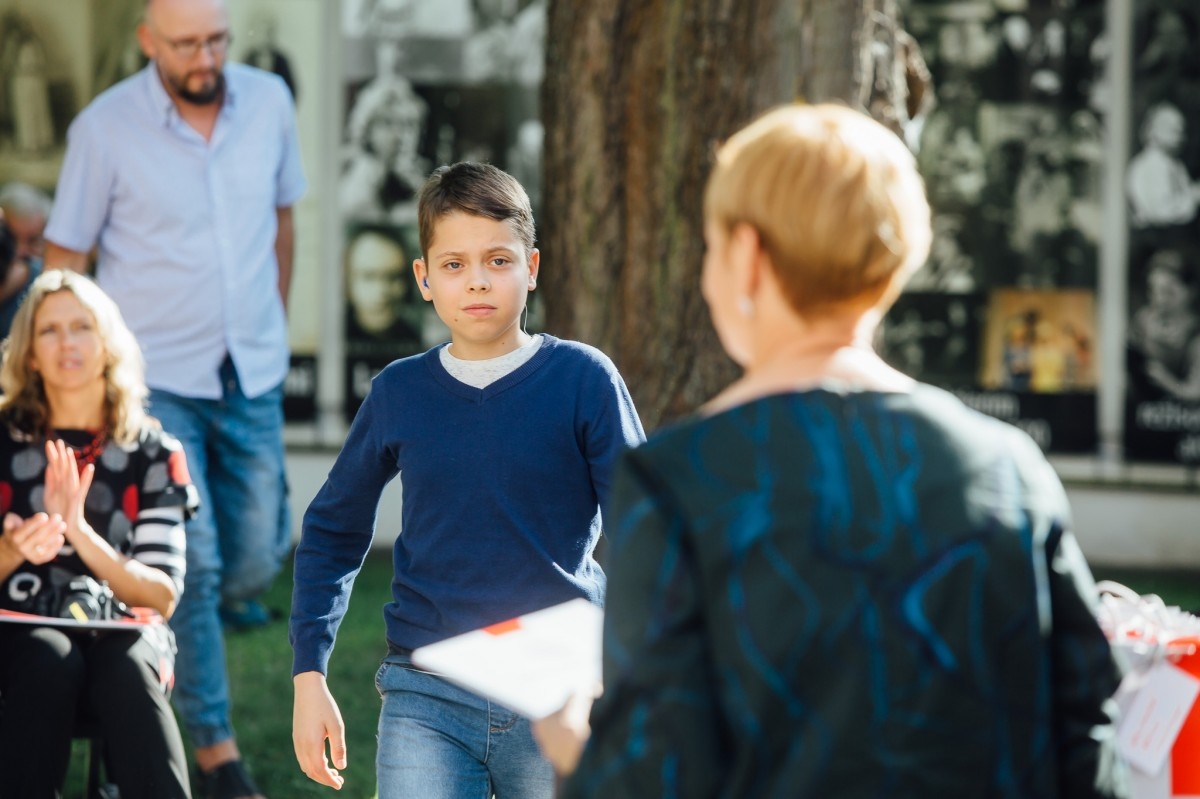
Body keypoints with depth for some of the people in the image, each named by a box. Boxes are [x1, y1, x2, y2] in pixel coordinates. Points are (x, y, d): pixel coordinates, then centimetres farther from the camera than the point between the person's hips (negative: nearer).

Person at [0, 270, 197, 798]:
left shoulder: (152, 453, 3)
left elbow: (163, 595, -3)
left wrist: (81, 533, -20)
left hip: (121, 632, 0)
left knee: (127, 672, -35)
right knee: (50, 662, -36)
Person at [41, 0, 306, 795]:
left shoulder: (268, 101, -1)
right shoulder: (104, 128, -12)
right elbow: (65, 256, -3)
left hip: (251, 376, 4)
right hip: (155, 377, -4)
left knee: (256, 560, 8)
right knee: (191, 565, -6)